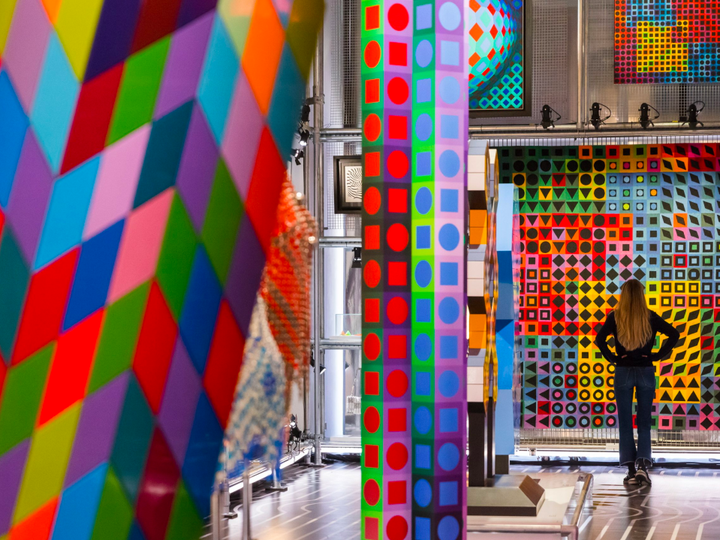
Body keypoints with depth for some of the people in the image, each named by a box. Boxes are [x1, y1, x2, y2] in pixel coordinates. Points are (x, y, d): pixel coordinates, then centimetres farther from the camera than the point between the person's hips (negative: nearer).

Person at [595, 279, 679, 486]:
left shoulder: (615, 317, -4)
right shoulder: (650, 317, -2)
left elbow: (600, 339, -16)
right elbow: (674, 334, -6)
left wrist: (612, 358, -5)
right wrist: (658, 356, -2)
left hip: (623, 372, -1)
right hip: (646, 372, 1)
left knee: (625, 423, 6)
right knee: (644, 422, 6)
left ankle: (631, 470, 5)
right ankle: (642, 464, -10)